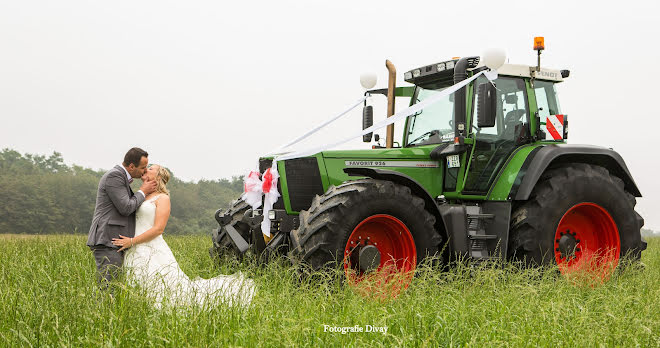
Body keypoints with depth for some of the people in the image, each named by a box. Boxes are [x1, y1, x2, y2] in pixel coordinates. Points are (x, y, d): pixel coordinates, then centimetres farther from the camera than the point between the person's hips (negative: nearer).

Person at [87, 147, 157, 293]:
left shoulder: (122, 177, 20)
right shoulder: (114, 175, -11)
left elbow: (129, 206, 24)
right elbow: (126, 208, -15)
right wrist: (142, 192, -2)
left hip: (115, 242, 10)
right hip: (107, 241, -10)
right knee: (108, 288, -13)